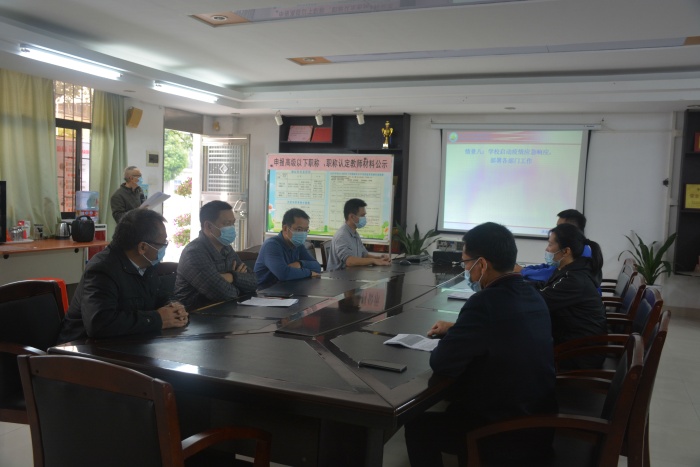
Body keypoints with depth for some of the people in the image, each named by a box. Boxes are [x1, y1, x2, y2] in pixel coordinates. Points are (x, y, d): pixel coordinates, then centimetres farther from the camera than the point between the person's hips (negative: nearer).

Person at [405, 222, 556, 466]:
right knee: (454, 408, 29)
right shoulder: (531, 295, 1)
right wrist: (456, 328, 16)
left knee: (417, 424, 10)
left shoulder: (486, 302, -26)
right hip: (538, 422, 8)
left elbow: (441, 363, -20)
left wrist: (448, 339, 0)